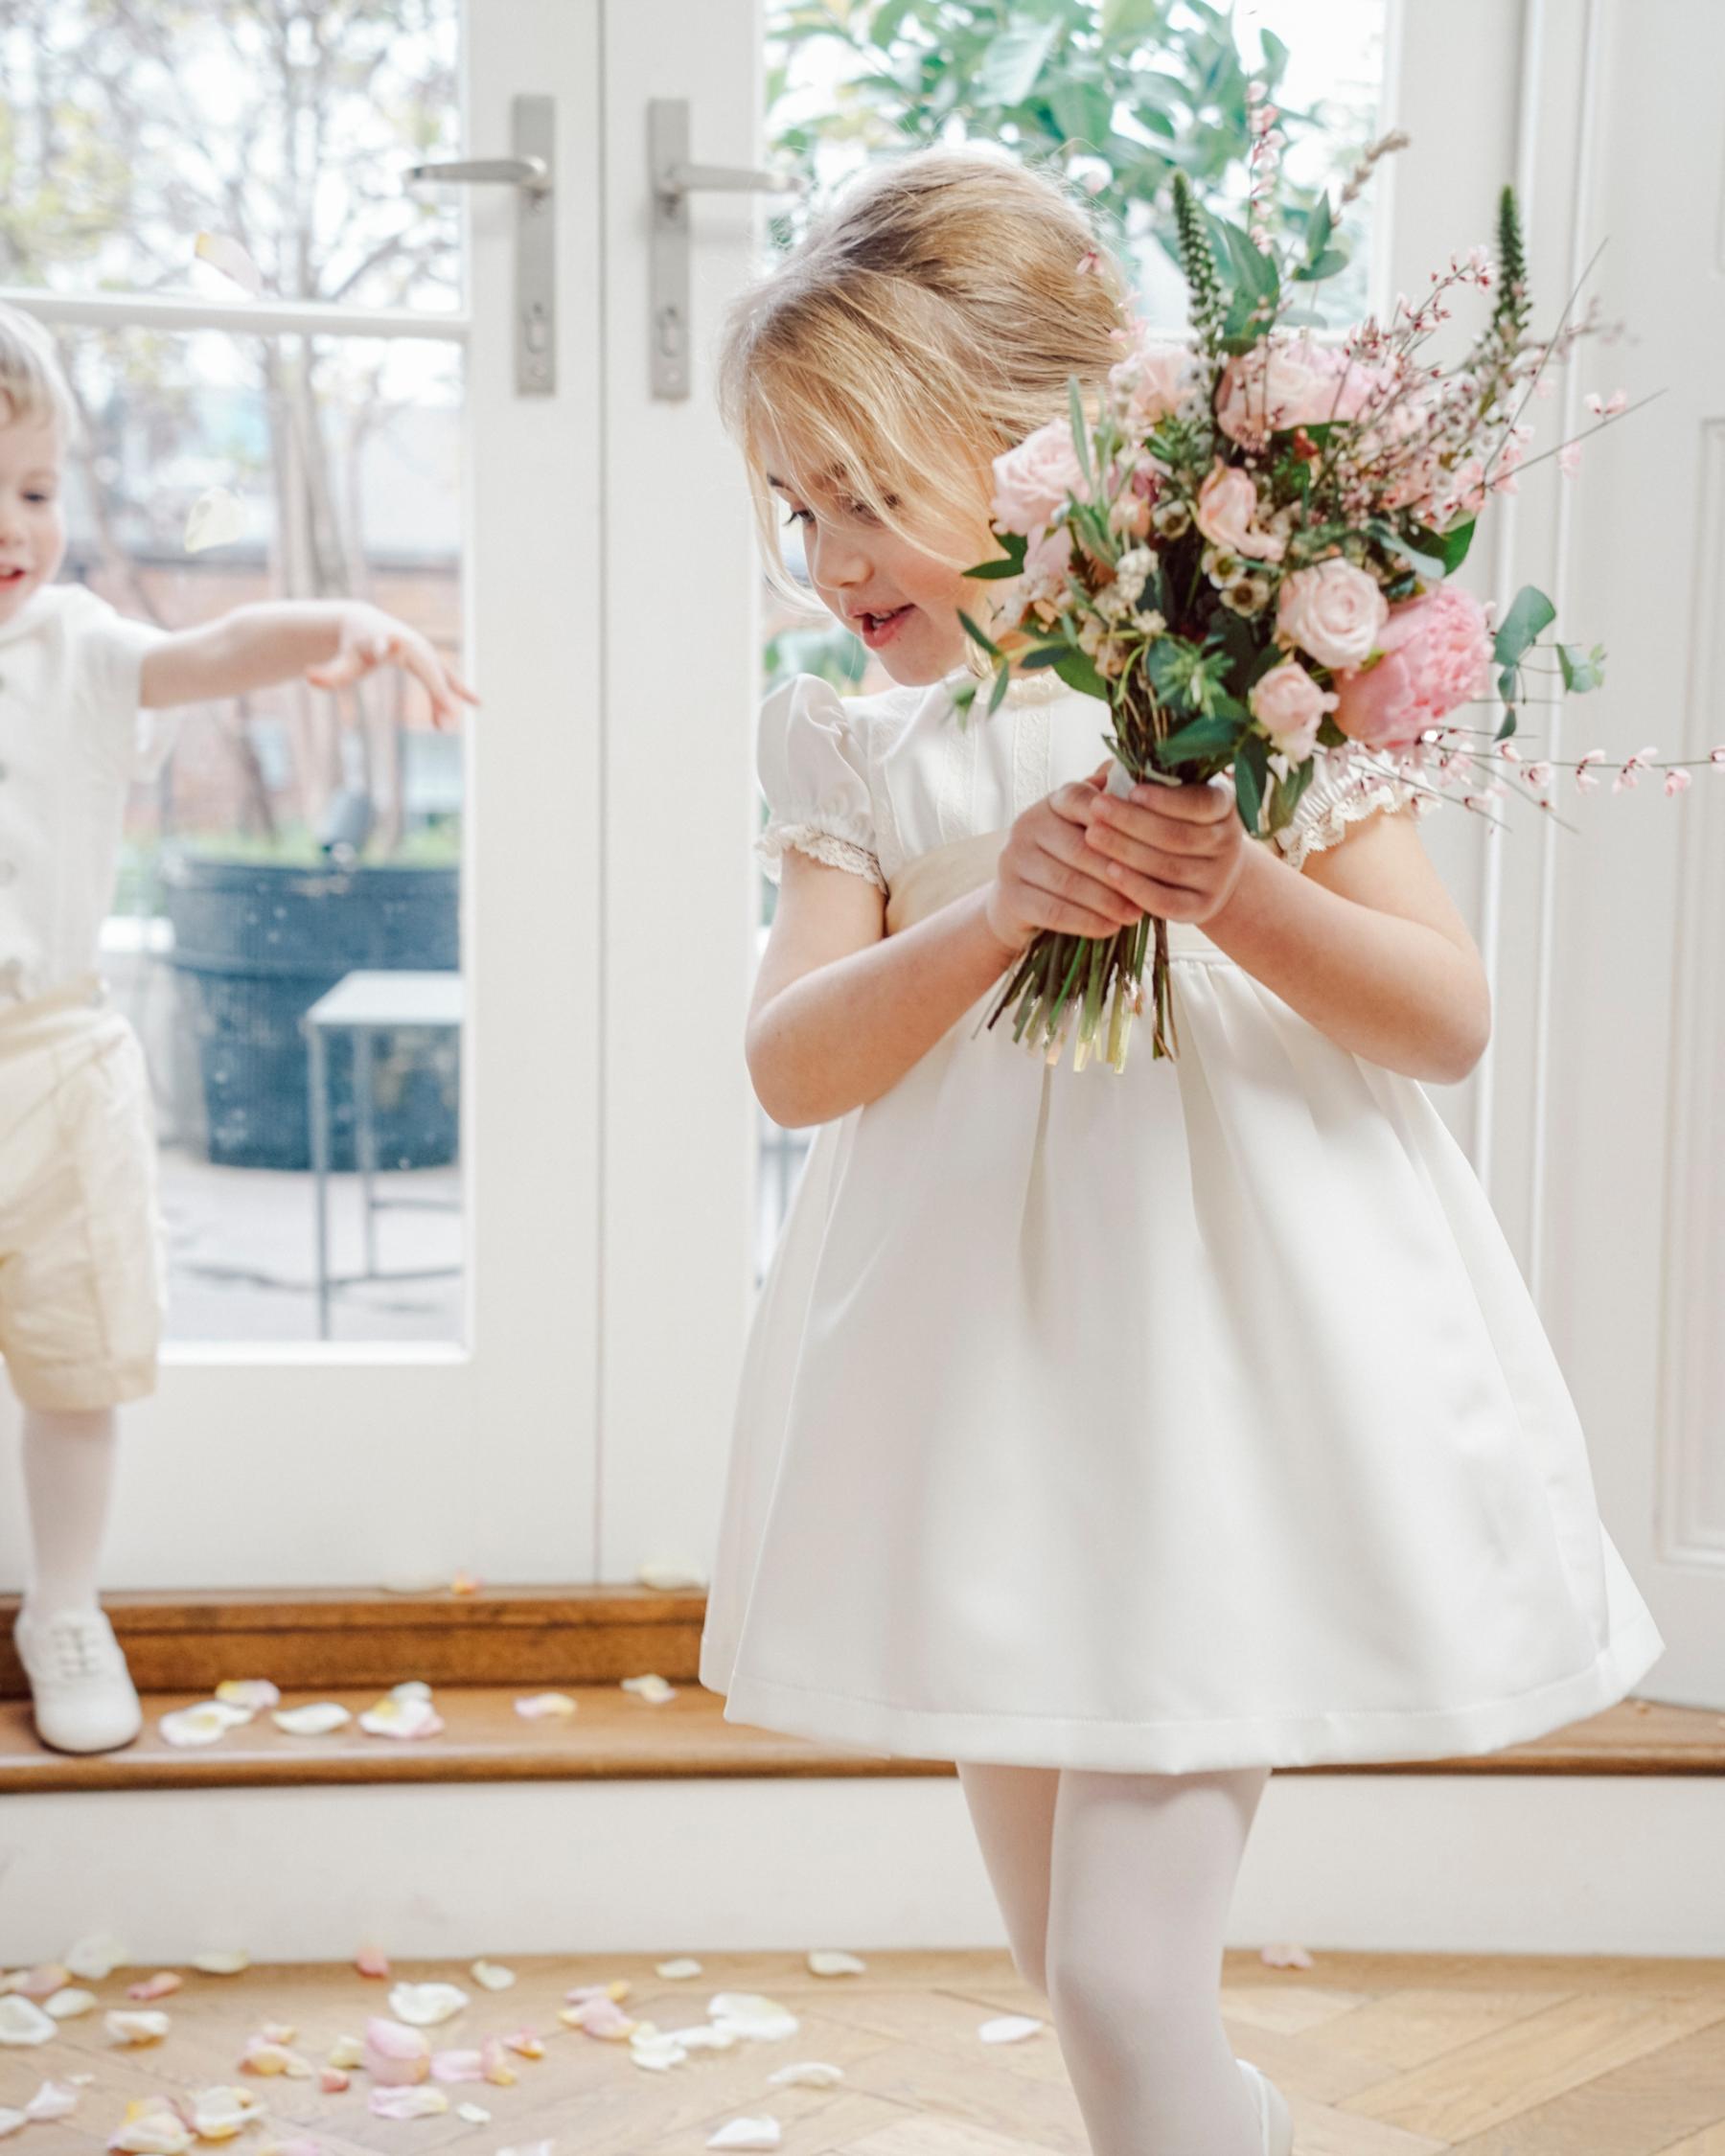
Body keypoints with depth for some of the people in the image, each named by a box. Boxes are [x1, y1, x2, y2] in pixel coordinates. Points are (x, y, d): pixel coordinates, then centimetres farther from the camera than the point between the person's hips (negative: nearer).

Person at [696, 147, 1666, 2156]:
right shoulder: (853, 750, 5)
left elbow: (1450, 1019, -6)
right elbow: (791, 1062, -5)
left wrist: (1241, 894, -22)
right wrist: (984, 919, -21)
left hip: (1228, 1348, -4)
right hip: (982, 1365, 5)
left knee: (1126, 1971, -7)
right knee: (1058, 1942, 17)